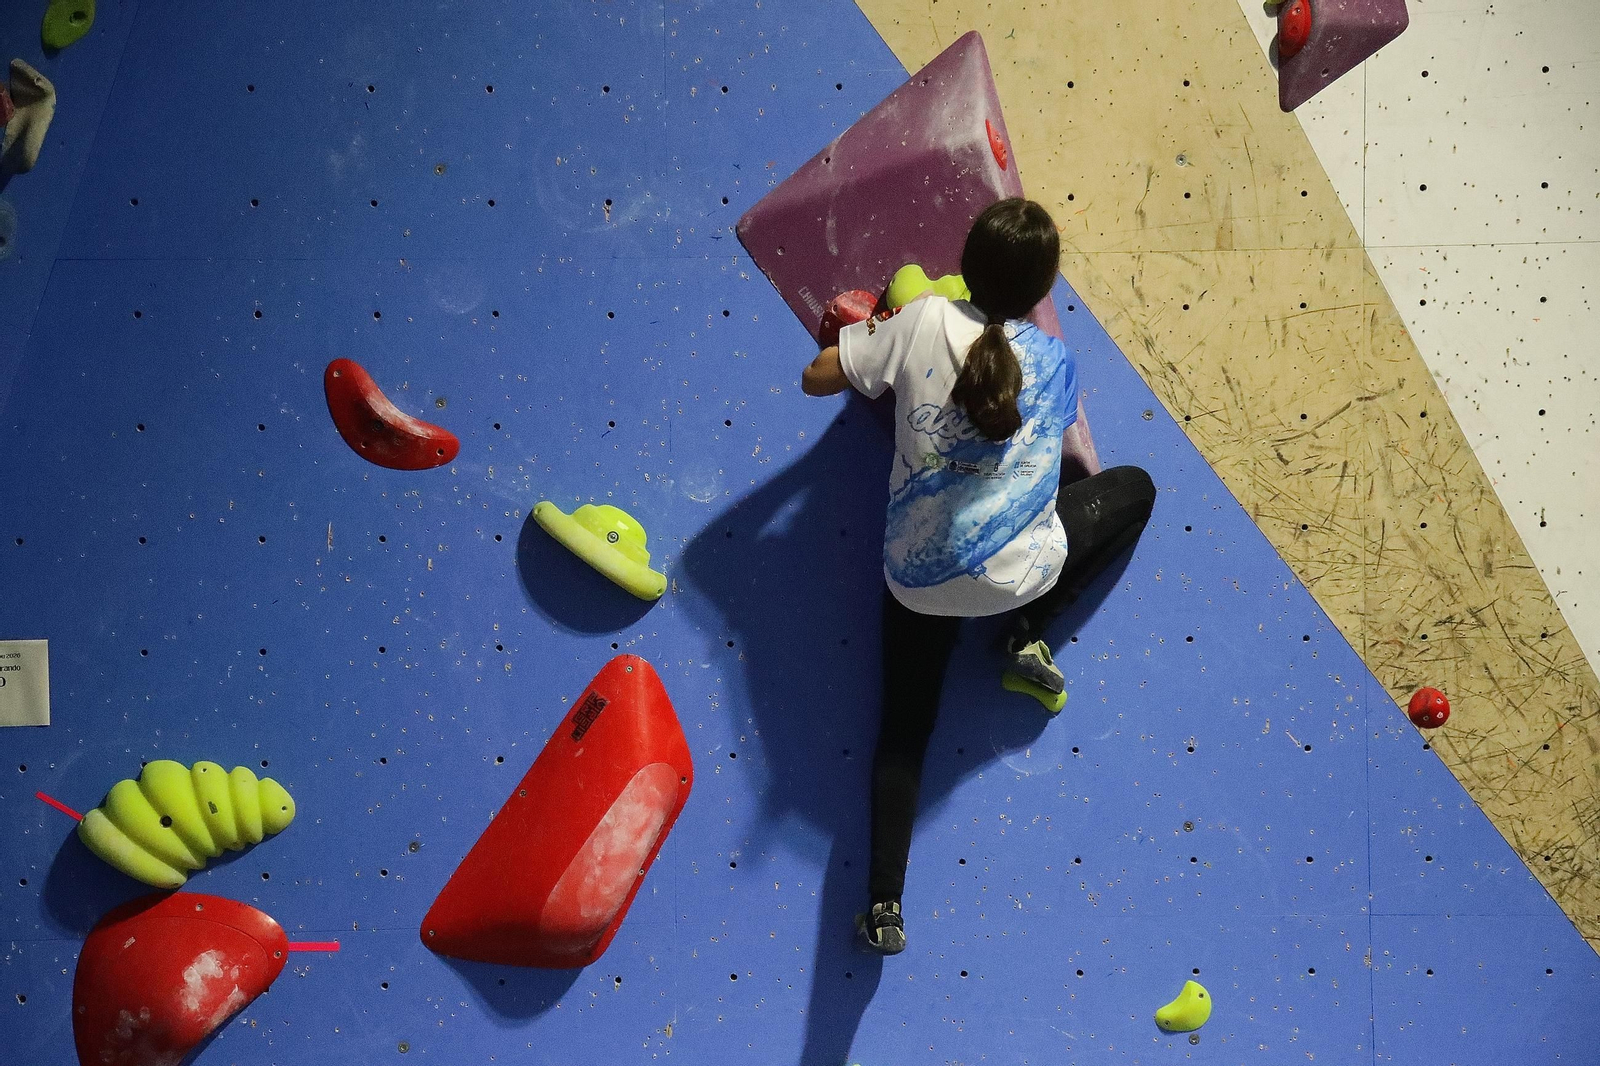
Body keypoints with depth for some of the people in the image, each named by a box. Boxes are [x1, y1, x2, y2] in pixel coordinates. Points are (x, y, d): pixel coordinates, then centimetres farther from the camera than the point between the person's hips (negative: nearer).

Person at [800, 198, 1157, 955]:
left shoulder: (923, 321, -8)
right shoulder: (1054, 362, -3)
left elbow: (815, 379, -4)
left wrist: (874, 341, 16)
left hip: (917, 576, 1)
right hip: (1019, 572, -1)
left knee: (903, 732, 18)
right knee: (1133, 487, 24)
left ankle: (884, 905, 4)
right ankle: (1029, 636, 14)